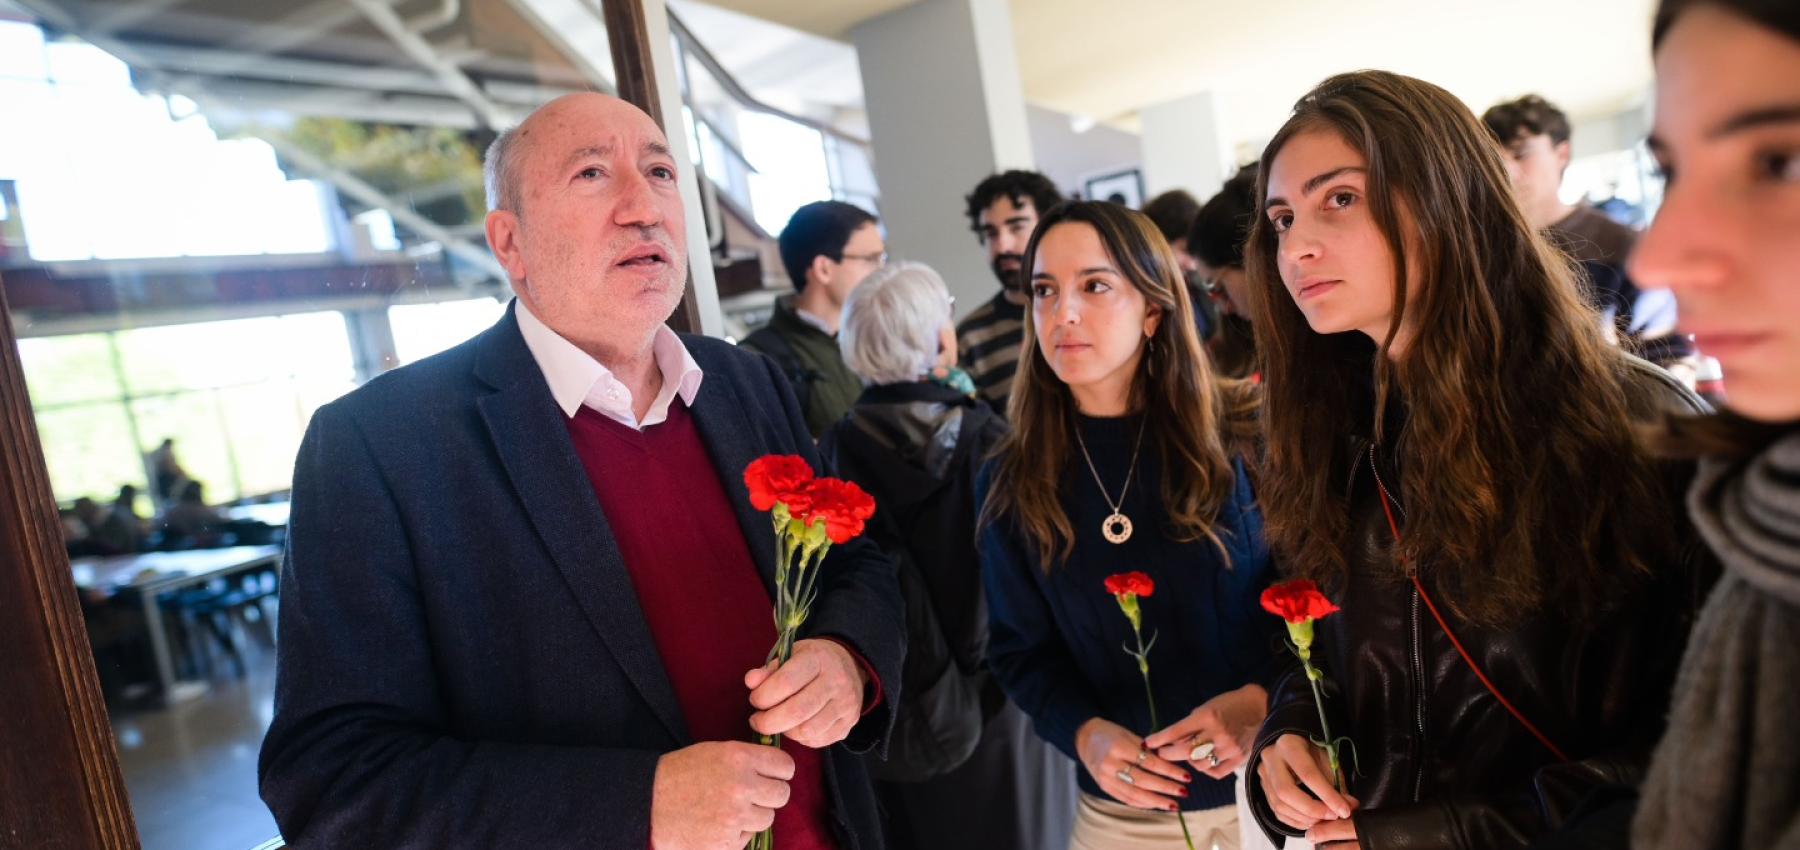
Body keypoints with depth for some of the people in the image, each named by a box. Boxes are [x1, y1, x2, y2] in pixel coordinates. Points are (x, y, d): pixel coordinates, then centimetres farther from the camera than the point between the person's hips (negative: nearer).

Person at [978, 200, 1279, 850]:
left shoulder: (1246, 438, -11)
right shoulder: (1009, 484, -5)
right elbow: (1021, 648, 0)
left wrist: (1263, 699, -21)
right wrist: (1084, 733, -17)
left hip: (1273, 779, -1)